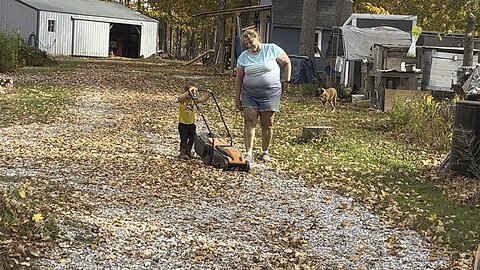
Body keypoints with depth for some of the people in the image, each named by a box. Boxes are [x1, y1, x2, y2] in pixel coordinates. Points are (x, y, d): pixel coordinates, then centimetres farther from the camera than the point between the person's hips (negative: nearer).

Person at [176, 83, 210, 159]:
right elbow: (179, 98, -39)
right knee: (184, 139, -1)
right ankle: (182, 153, 14)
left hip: (191, 123, 6)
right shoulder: (182, 100, -15)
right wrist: (189, 92, -47)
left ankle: (188, 152, 32)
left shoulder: (193, 99, 2)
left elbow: (202, 100, 0)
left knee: (192, 138, 13)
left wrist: (208, 95, -15)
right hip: (183, 123, -6)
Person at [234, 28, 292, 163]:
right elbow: (239, 78, 7)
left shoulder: (272, 49, -4)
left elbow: (287, 63, 5)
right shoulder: (243, 57, 3)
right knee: (249, 123, -7)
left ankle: (265, 152, 18)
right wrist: (237, 98, 6)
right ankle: (249, 153, -5)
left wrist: (286, 81, 0)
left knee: (267, 124, 4)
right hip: (249, 95, 2)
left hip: (271, 94, -2)